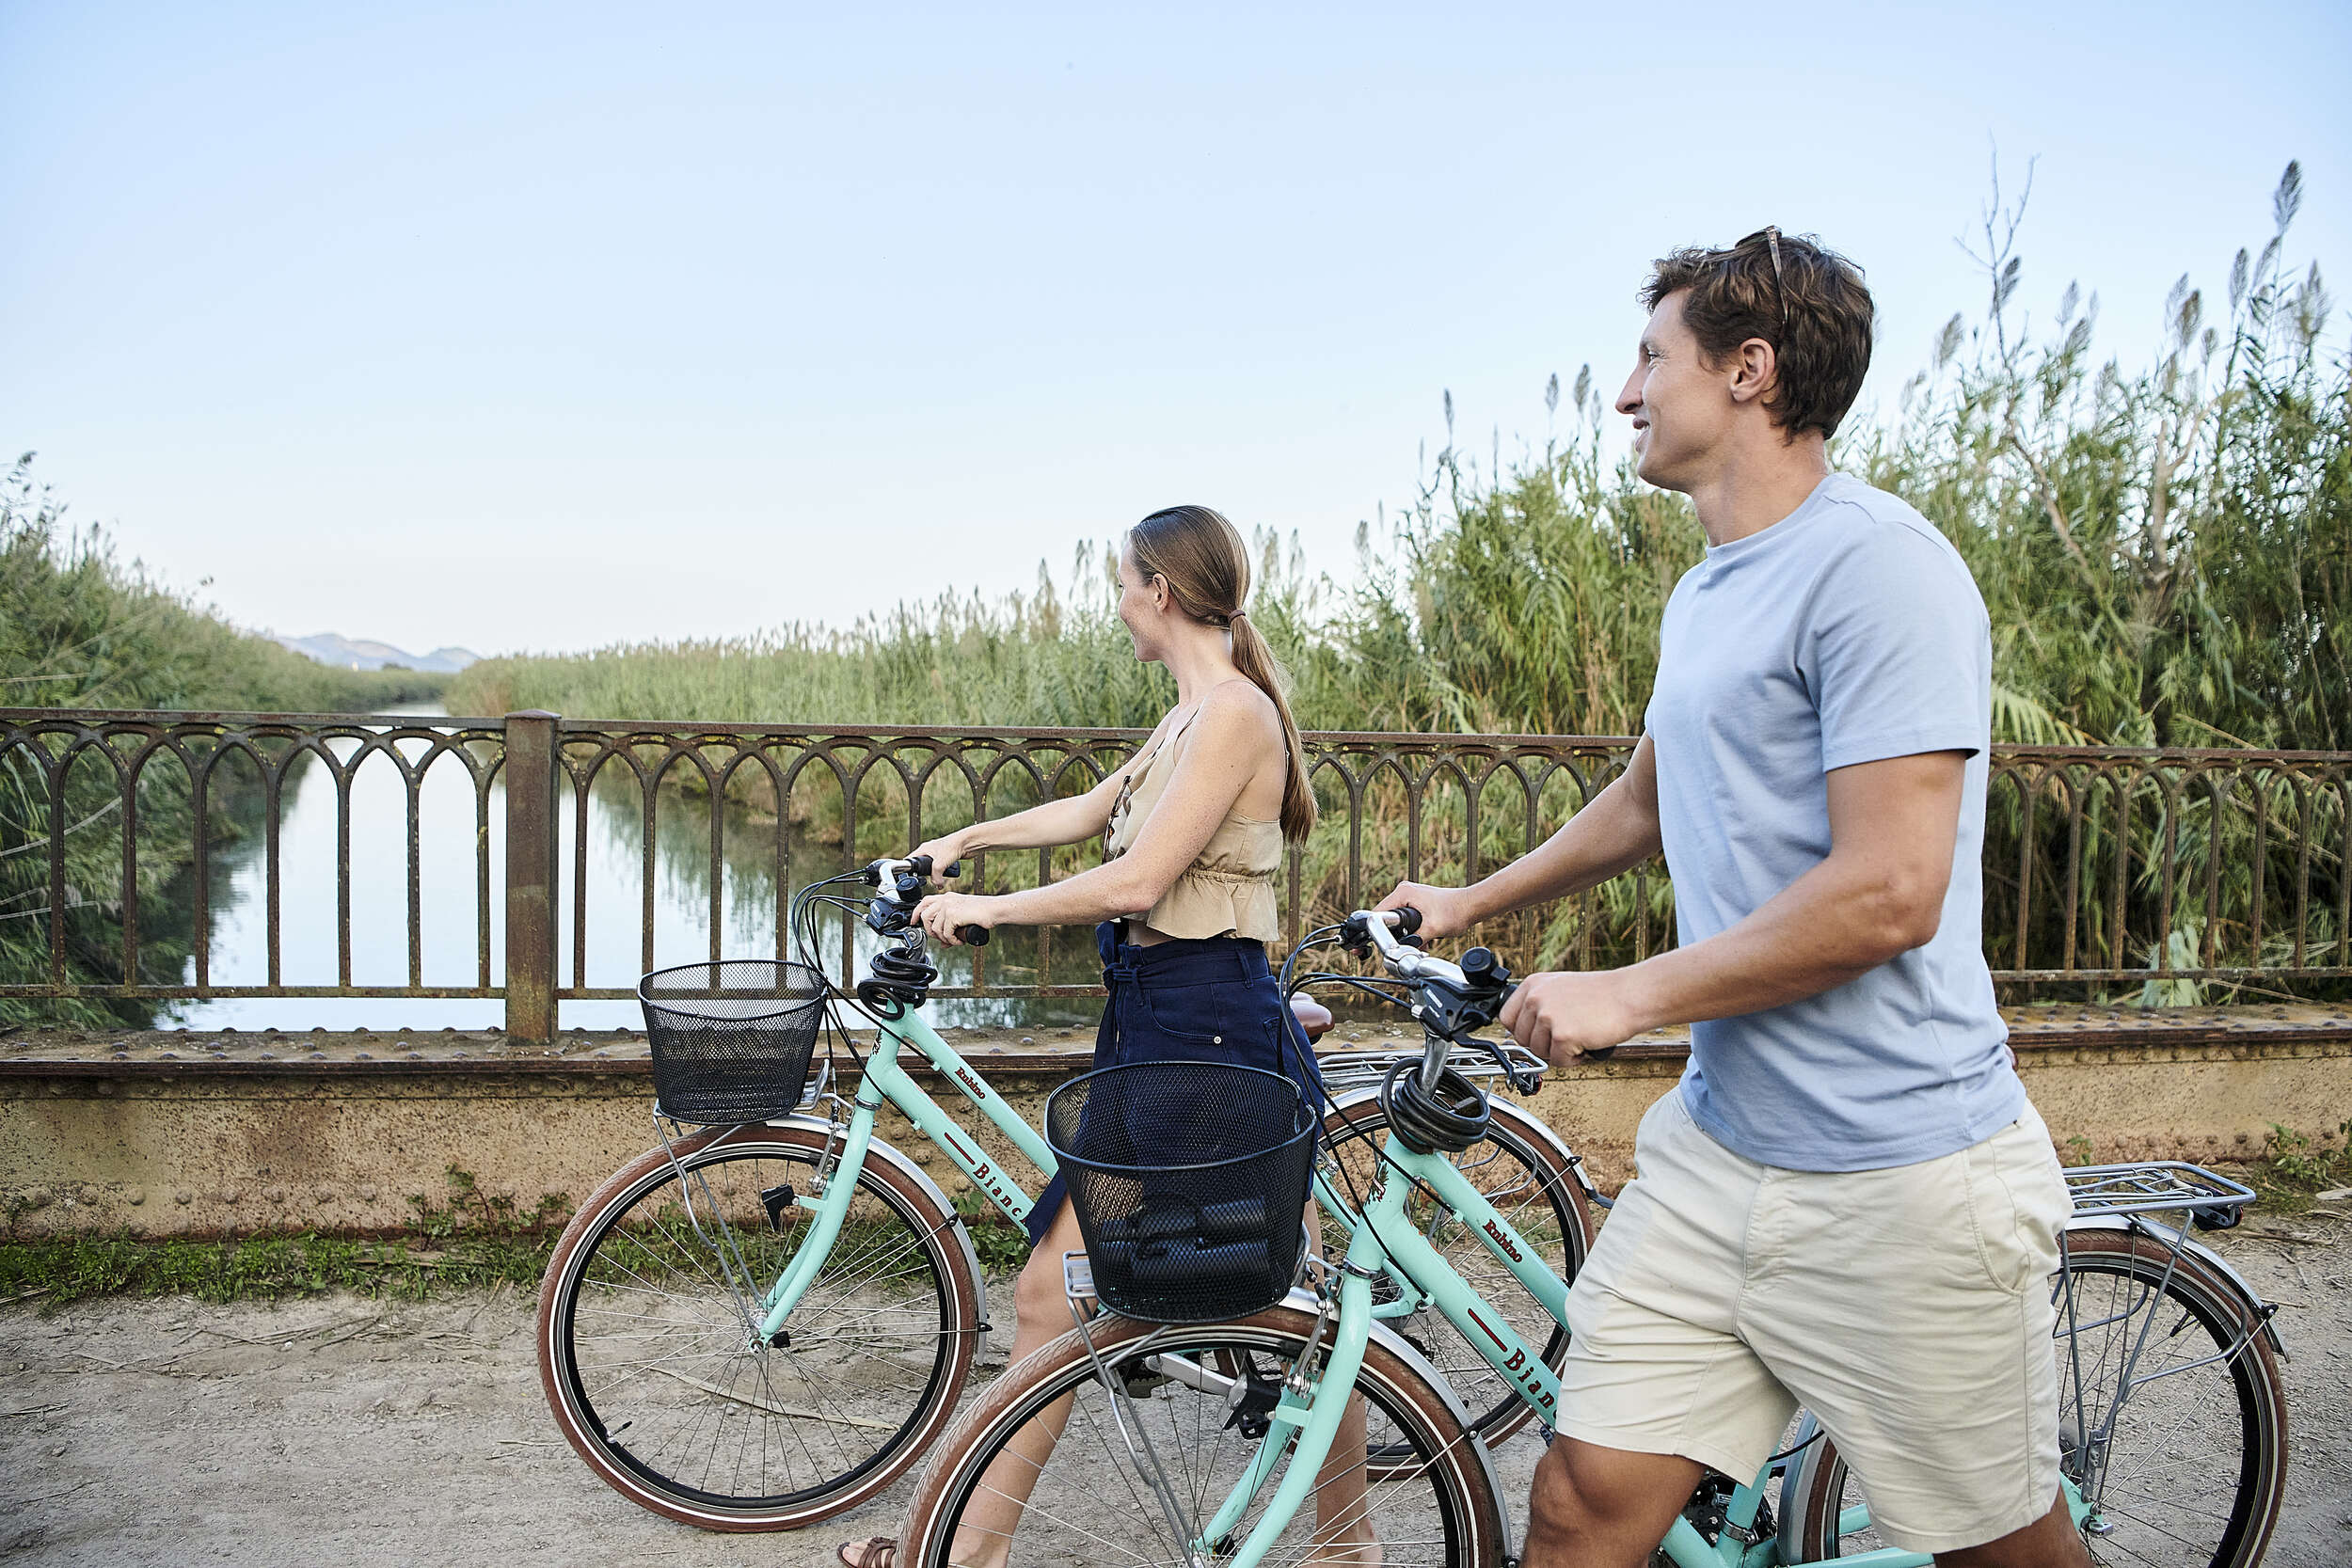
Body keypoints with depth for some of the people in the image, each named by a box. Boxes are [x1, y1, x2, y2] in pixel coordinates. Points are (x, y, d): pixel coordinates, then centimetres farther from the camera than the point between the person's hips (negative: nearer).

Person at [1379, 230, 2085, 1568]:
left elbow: (1888, 894, -23)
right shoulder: (1705, 593, 14)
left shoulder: (1876, 563, -16)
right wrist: (1469, 904, 36)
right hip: (1716, 1153, 8)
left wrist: (1626, 995, -14)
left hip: (1900, 1186, -7)